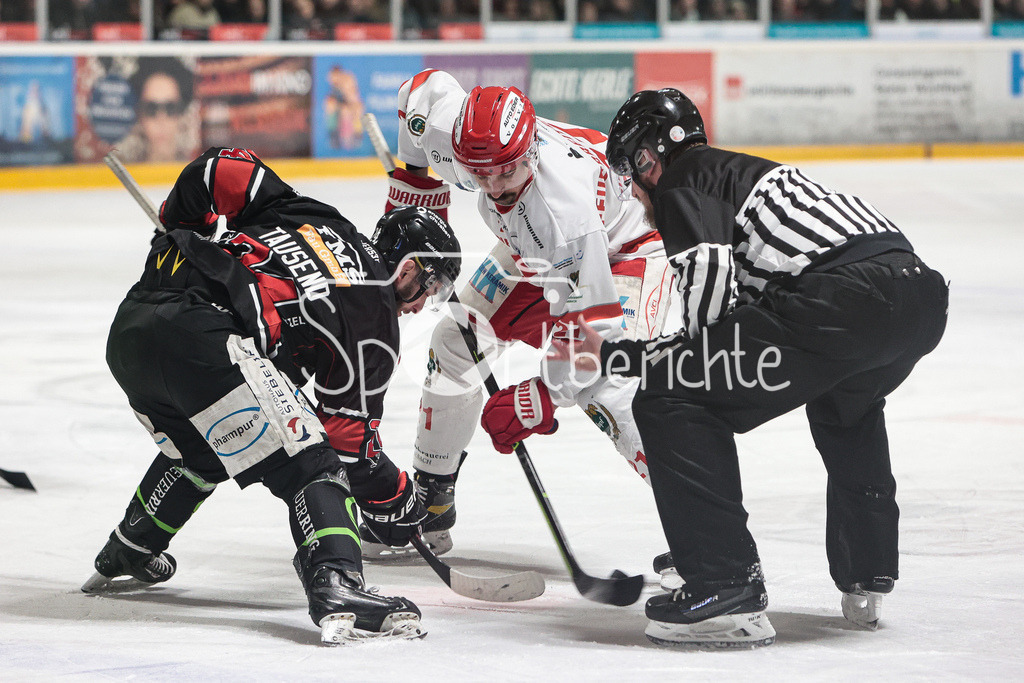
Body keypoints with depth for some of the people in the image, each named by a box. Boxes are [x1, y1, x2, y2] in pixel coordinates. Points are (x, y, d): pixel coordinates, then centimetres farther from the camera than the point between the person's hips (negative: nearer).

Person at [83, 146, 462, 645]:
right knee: (308, 466, -5)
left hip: (129, 328, 8)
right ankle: (336, 591, -28)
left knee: (200, 450, 35)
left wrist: (181, 227, 36)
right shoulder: (375, 319, 9)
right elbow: (350, 437, 10)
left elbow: (219, 170, 20)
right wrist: (397, 503, 24)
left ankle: (124, 557, 49)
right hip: (203, 340, -8)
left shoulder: (307, 213, 26)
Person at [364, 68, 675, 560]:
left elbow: (598, 321, -40)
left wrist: (543, 397, -43)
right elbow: (426, 86, -3)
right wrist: (413, 185, 3)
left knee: (605, 388, -26)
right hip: (534, 254, 8)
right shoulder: (448, 133, -28)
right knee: (455, 343, 4)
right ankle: (428, 507, 19)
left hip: (624, 248, -7)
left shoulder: (566, 200, -44)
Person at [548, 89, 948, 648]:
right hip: (924, 292, 9)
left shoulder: (683, 181, 12)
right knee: (845, 406, 42)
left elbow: (709, 269, -8)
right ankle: (867, 580, 39)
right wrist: (608, 354, 45)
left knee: (671, 399, -2)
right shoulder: (741, 172, 38)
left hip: (844, 296, -9)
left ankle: (727, 591, -6)